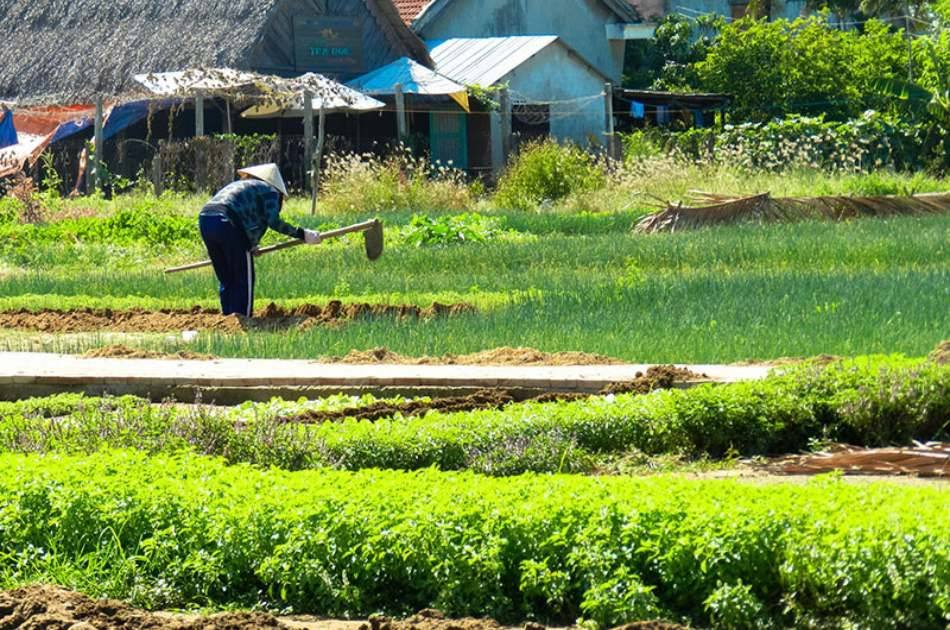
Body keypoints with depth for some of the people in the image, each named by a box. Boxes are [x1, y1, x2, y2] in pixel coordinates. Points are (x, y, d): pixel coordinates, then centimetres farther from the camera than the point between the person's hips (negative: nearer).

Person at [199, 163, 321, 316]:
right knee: (244, 280, 2)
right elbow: (273, 221, -5)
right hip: (228, 224, -7)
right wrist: (301, 234, -2)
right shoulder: (269, 191, 11)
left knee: (226, 280, 16)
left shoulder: (237, 185, 34)